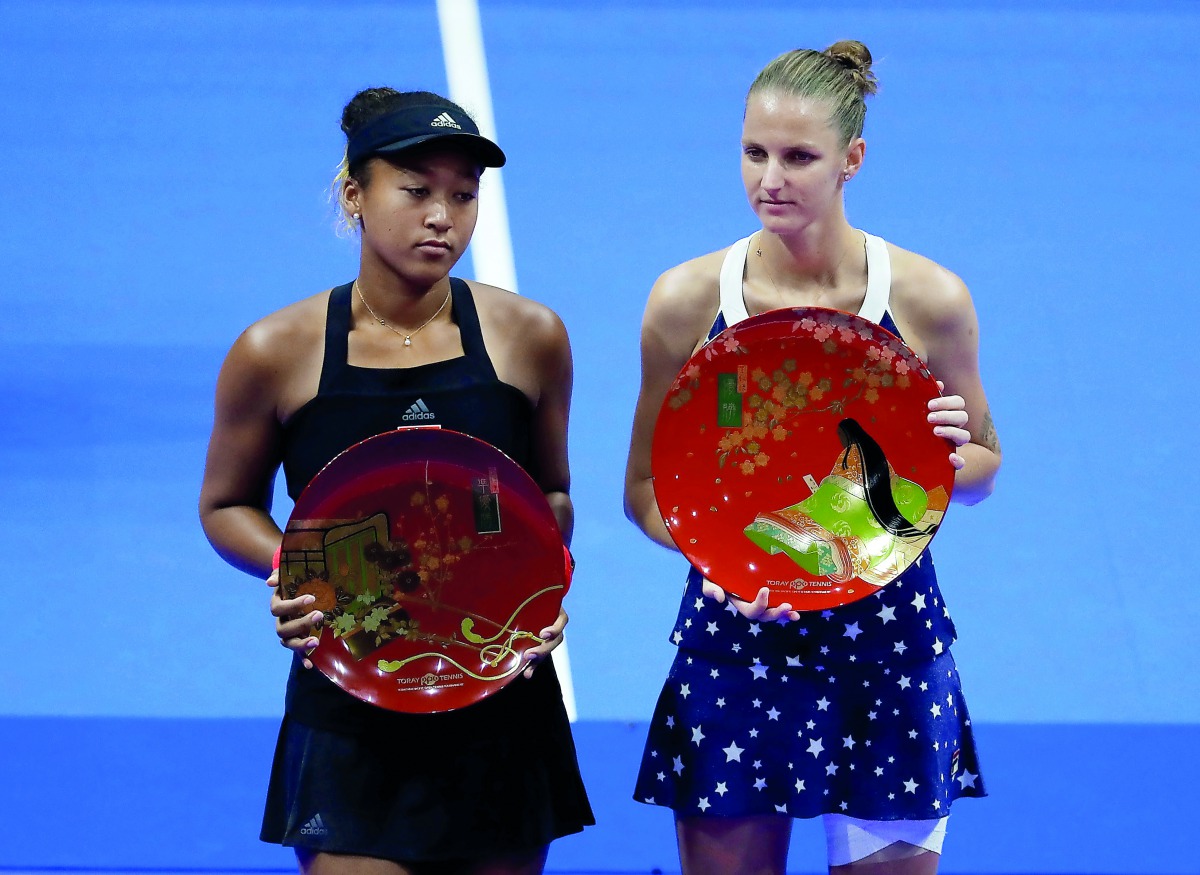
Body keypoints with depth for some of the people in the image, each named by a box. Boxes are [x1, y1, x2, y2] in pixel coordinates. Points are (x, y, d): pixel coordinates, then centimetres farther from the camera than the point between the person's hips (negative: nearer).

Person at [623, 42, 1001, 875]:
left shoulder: (927, 298, -4)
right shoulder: (688, 299, -2)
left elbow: (980, 471, 9)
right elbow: (647, 487, 5)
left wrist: (947, 454, -15)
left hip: (886, 645, 0)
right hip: (736, 638, 1)